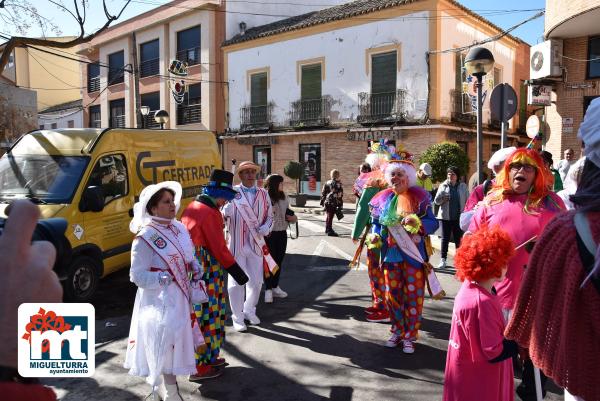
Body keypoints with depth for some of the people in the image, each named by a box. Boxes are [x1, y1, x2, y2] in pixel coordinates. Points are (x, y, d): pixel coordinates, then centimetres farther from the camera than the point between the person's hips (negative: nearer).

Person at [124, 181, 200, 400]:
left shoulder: (179, 228, 4)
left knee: (175, 344, 20)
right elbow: (138, 276, -18)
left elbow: (189, 256, 17)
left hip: (180, 296, 8)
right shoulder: (145, 237, -18)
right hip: (159, 302, -8)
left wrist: (194, 266, -3)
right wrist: (165, 278, -30)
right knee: (166, 348, 1)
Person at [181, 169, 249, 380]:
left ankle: (207, 357, 33)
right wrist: (236, 271, -11)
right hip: (206, 274, -9)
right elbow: (219, 248, -18)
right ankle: (201, 367, 14)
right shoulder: (210, 213, -18)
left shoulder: (191, 208, 11)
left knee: (201, 315, 19)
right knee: (207, 316, 2)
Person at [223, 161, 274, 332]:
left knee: (256, 281, 13)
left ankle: (250, 310, 37)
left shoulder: (263, 194, 7)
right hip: (237, 244, -3)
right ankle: (237, 317, 22)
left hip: (256, 244, 4)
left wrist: (265, 228, -8)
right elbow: (223, 214, -10)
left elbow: (270, 216, 11)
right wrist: (224, 214, -32)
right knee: (236, 281, 5)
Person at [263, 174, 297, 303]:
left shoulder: (284, 197, 9)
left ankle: (275, 287, 27)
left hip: (282, 233, 7)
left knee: (279, 260, 14)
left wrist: (293, 217, 4)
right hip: (269, 234, -7)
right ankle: (268, 290, 10)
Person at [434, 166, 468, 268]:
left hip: (459, 217, 1)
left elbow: (467, 201, 6)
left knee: (458, 239, 7)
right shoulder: (443, 186, 3)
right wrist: (442, 198, -21)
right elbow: (436, 201, 0)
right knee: (445, 238, 3)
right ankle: (443, 259, 9)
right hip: (446, 216, 0)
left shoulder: (463, 186, 5)